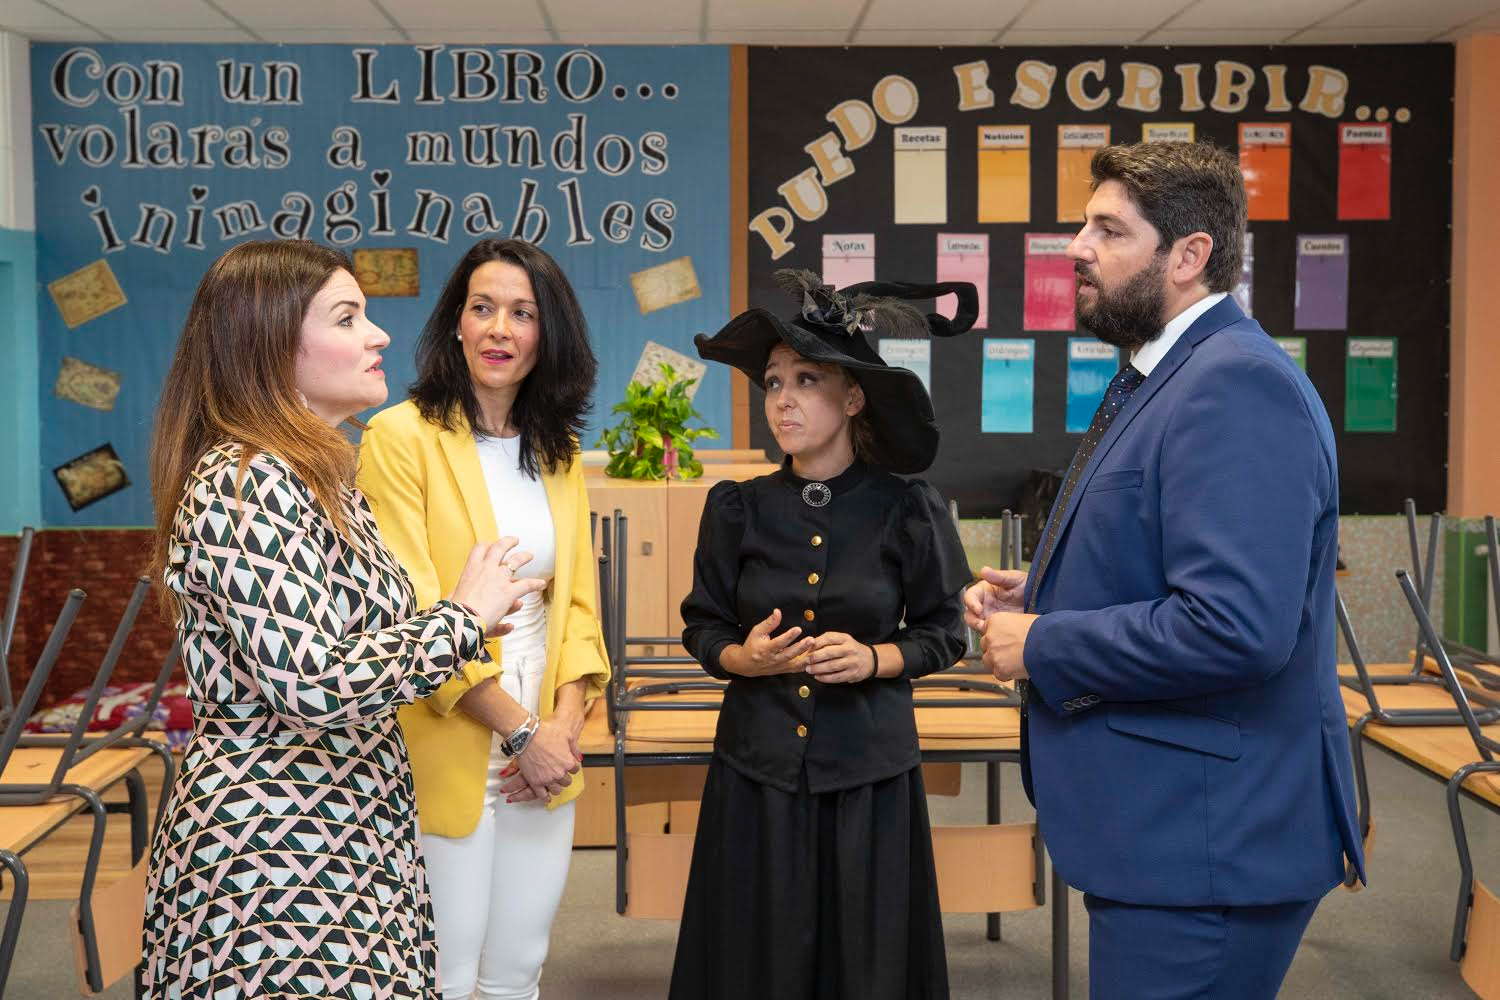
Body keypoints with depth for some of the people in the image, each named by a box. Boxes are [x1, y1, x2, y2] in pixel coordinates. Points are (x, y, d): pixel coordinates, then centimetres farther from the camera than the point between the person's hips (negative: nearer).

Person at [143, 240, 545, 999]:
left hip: (343, 840, 9)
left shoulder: (315, 476, 11)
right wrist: (464, 616, -16)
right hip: (279, 859, -9)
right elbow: (317, 683, -28)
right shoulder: (244, 485, -19)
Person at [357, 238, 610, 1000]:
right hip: (445, 759, -5)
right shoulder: (402, 437, -10)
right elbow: (414, 613, -15)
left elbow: (577, 601, 9)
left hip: (543, 757, 6)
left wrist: (566, 722, -7)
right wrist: (521, 730, -14)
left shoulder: (558, 452, 10)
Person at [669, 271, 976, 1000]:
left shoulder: (907, 510, -6)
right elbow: (702, 628, 5)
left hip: (870, 770, -1)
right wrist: (744, 658, -15)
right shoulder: (738, 508, -2)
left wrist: (872, 659, -15)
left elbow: (942, 634, 2)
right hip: (758, 765, 1)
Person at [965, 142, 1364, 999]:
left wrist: (1041, 647, -19)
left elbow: (1234, 628, -31)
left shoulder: (1237, 387, -21)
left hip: (1204, 845, -10)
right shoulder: (1162, 377, 12)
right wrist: (1038, 596, 5)